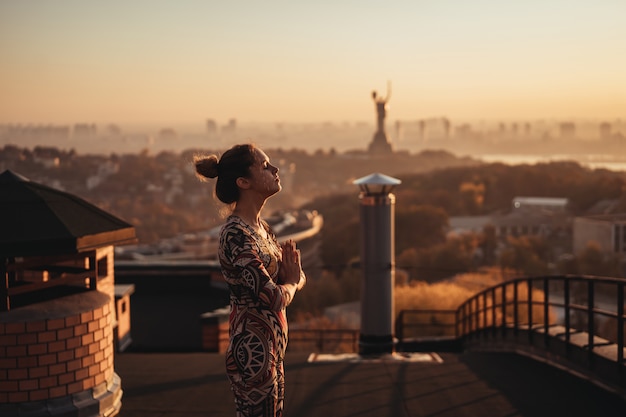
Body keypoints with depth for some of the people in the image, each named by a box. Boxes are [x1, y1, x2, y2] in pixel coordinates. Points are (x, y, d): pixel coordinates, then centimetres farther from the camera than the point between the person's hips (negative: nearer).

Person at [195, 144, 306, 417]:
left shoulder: (261, 227, 8)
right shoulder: (236, 235, -21)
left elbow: (299, 277, 15)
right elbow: (274, 299, -25)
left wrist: (294, 276, -9)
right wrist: (290, 282, -3)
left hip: (272, 346, 9)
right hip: (252, 350, -9)